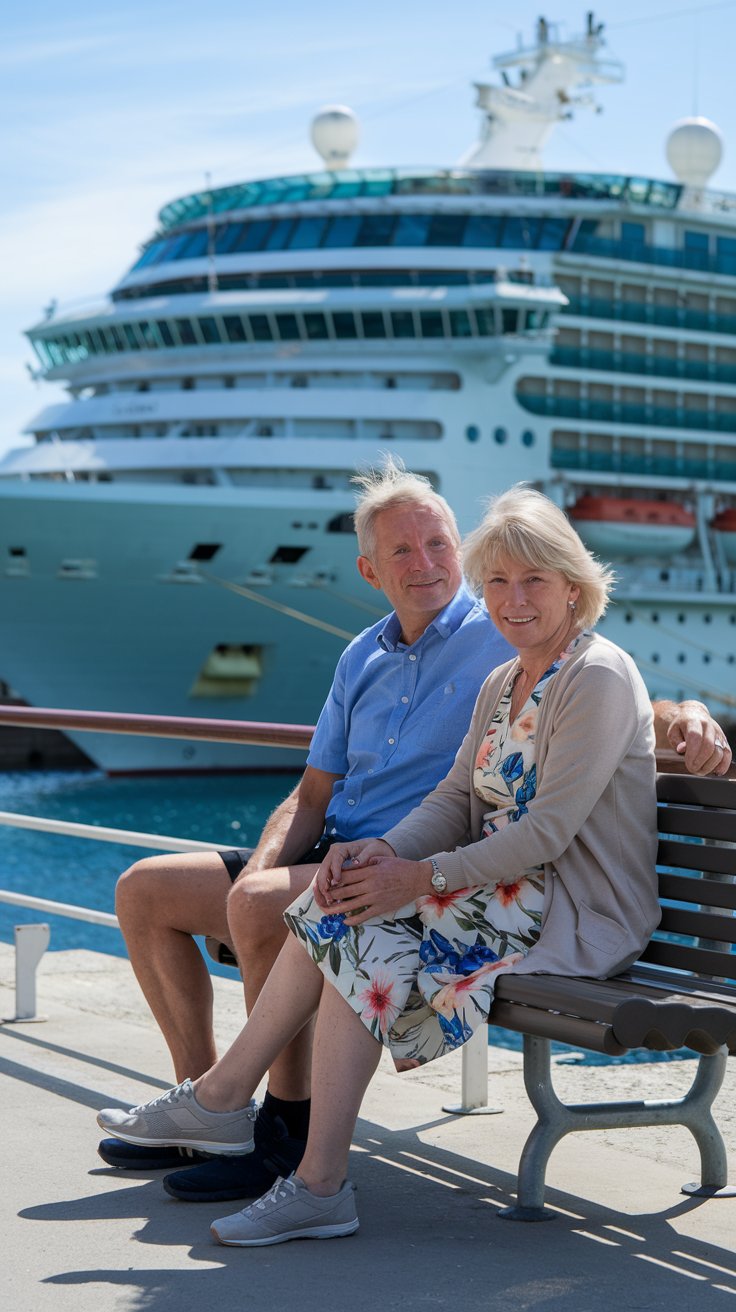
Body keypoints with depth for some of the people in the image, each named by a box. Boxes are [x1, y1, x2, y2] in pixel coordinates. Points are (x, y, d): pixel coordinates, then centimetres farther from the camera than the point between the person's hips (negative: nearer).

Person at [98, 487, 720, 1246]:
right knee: (336, 908, -10)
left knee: (351, 928, -22)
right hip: (511, 893, 9)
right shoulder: (503, 684, 15)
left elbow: (548, 831, -20)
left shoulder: (598, 678, -13)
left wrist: (421, 878, -20)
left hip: (578, 918, -8)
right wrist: (385, 851, -10)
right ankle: (221, 1099, -7)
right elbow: (455, 800, 11)